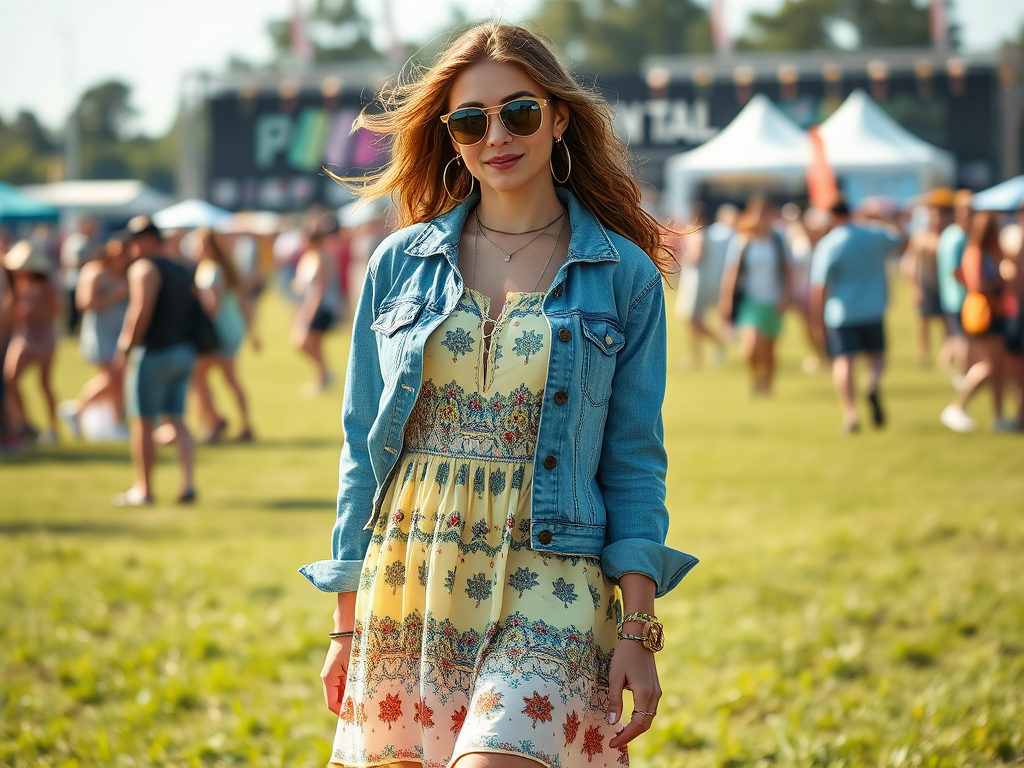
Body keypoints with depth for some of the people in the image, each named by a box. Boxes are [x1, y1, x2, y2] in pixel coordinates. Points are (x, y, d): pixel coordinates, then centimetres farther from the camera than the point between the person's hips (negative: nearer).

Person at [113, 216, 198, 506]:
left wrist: (125, 349, -16)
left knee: (142, 421, 0)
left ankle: (143, 489, 4)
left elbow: (141, 311, -20)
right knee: (176, 417, 9)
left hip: (154, 352, -8)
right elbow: (193, 311, 18)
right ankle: (187, 483, -3)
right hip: (184, 351, 8)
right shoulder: (182, 271, 17)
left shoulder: (144, 268, -10)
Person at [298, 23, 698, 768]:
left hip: (547, 589, -3)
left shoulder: (624, 275, 2)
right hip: (409, 584, 3)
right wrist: (348, 623, 8)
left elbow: (634, 462, 3)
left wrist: (639, 629, -4)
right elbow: (364, 447, 11)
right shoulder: (401, 264, 7)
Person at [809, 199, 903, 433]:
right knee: (877, 357, 14)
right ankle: (874, 386, -18)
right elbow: (898, 237, 27)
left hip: (841, 314, -3)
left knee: (843, 361, -2)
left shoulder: (827, 245, -10)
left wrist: (818, 321, -4)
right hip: (873, 310, 3)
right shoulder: (875, 236, 3)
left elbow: (818, 288, -12)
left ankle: (850, 415, -13)